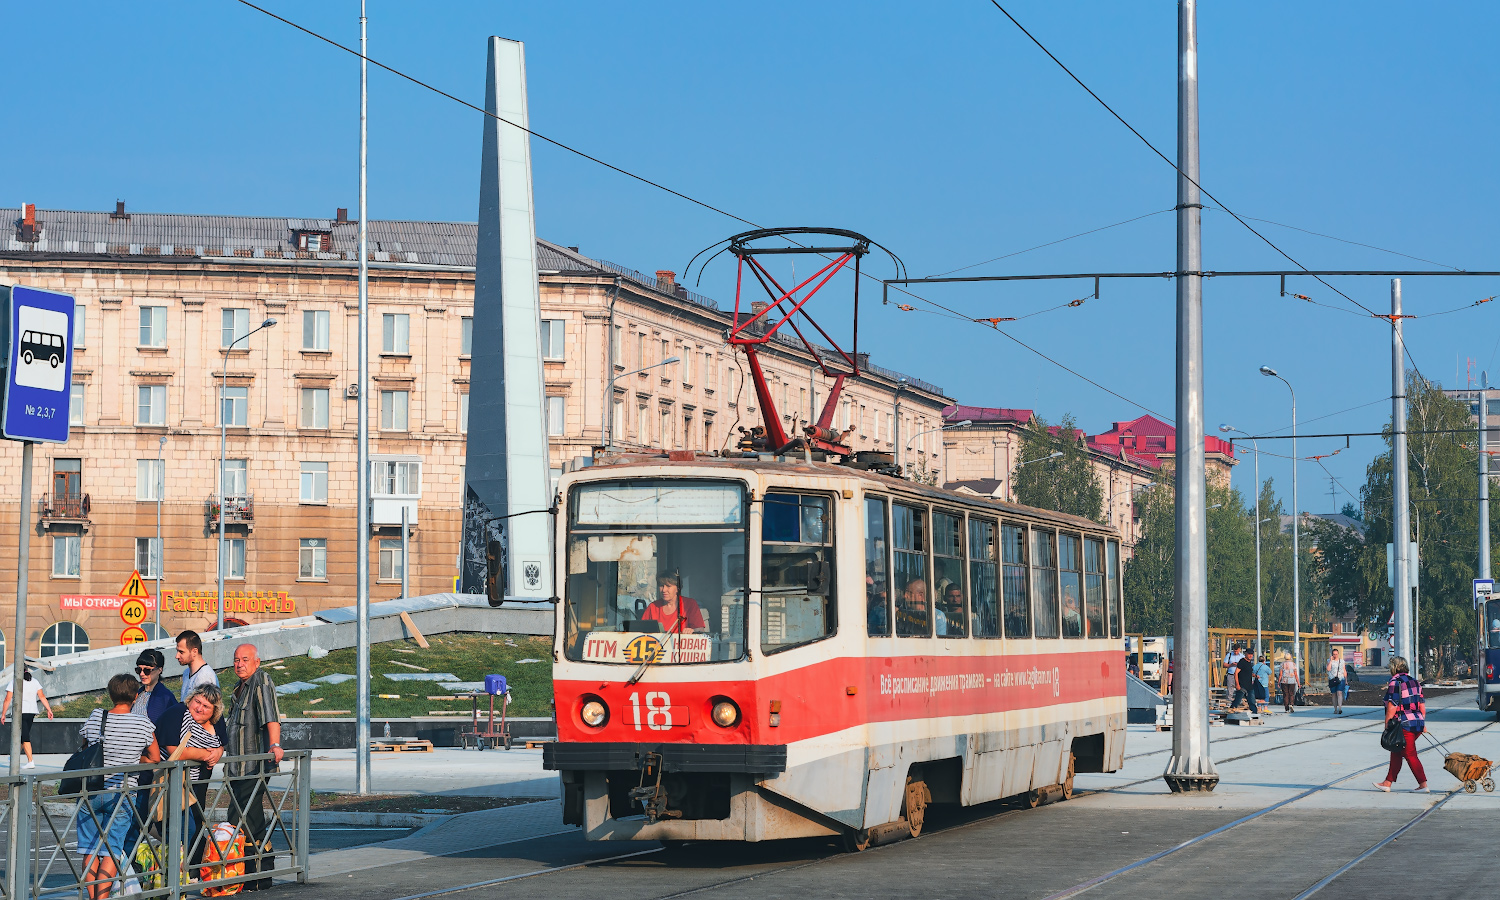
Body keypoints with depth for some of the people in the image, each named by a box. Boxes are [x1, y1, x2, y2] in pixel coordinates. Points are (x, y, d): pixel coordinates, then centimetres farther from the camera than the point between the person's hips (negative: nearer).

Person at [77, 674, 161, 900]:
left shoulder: (95, 717, -1)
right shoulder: (143, 723, -6)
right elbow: (155, 759, 6)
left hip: (90, 793, 2)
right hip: (120, 794, -2)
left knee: (90, 851, 10)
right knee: (111, 852, 2)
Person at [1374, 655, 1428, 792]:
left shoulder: (1395, 683, -11)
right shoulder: (1414, 682, 14)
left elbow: (1391, 708, -16)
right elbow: (1422, 706, 15)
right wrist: (1423, 724, 22)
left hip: (1405, 725, -8)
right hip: (1417, 723, 8)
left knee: (1410, 755, -4)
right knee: (1396, 753, 15)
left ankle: (1423, 785, -5)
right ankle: (1388, 783, 19)